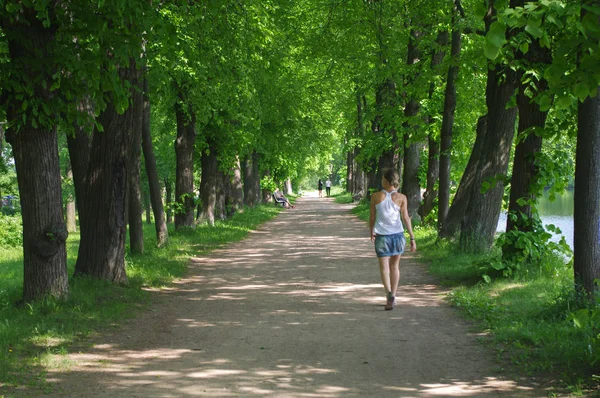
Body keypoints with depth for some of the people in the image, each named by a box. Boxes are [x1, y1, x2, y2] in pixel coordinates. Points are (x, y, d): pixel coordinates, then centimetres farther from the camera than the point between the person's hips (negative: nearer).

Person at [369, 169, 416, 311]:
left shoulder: (376, 196, -3)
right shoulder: (401, 198, -3)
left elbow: (372, 217, 4)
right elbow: (406, 218, -6)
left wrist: (372, 232, 20)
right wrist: (412, 238, -3)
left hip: (382, 236, -1)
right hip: (397, 234, 2)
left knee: (384, 267, 1)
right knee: (395, 266, 18)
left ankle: (389, 293, -22)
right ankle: (392, 296, 21)